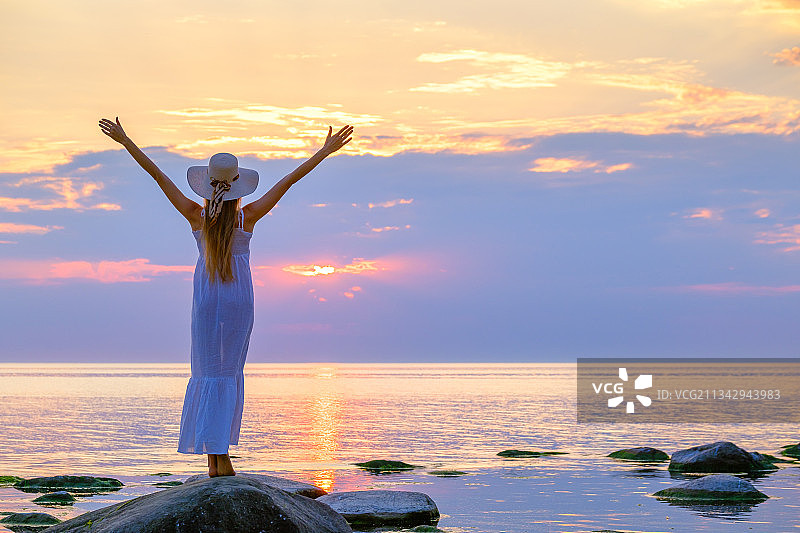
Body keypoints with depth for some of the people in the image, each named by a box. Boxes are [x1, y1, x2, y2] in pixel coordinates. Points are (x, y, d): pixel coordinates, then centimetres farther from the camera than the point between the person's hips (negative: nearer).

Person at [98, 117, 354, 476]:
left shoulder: (197, 216, -8)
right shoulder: (247, 217, -11)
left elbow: (157, 175, -5)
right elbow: (288, 181, -8)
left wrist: (125, 141, 0)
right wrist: (325, 151, -5)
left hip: (206, 298, 1)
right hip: (239, 298, -1)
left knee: (206, 372, 6)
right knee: (230, 373, 5)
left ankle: (212, 459, 2)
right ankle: (222, 457, 0)